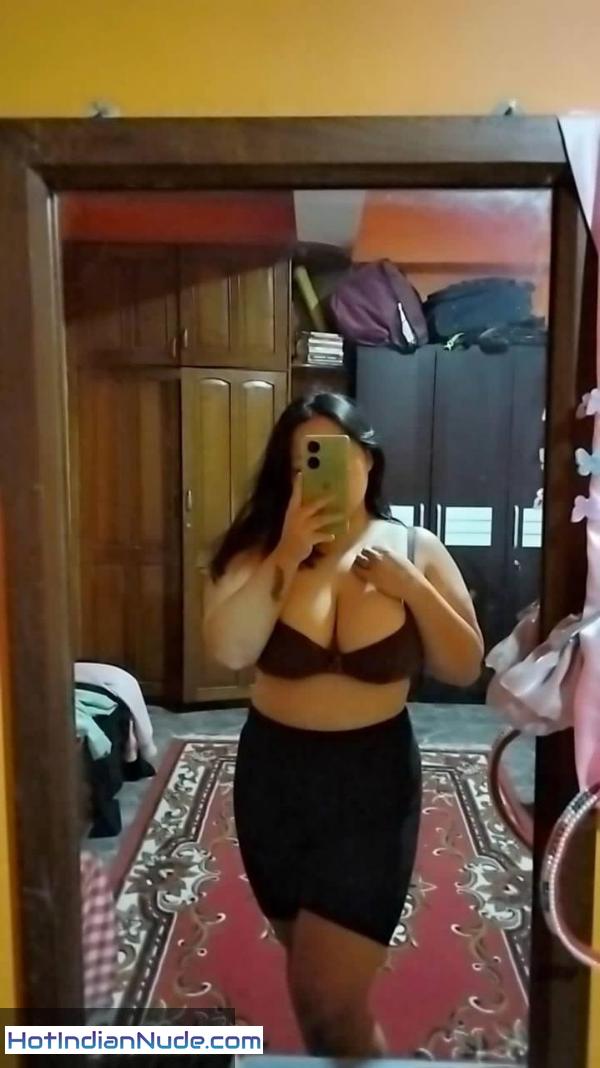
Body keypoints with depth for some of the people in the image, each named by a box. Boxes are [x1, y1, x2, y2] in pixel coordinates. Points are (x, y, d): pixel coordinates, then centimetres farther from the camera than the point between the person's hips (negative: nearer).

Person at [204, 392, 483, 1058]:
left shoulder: (415, 550, -6)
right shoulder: (261, 548, -7)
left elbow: (464, 668, -4)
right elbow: (228, 652, -20)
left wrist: (412, 588, -18)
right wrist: (287, 556, -26)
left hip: (373, 779, -2)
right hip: (273, 773, 3)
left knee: (329, 999, 0)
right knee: (309, 969, 23)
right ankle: (343, 1049, 52)